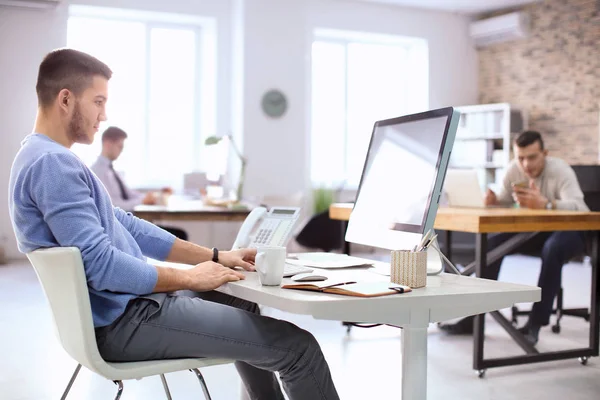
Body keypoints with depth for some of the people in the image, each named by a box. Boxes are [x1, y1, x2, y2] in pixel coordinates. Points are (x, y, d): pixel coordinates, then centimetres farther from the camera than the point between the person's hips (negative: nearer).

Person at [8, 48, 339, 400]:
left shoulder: (50, 157, 15)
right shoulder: (52, 162, -19)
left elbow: (125, 226, 15)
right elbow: (102, 266, -26)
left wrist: (214, 256, 10)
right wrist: (190, 277, -13)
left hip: (125, 306, 11)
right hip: (123, 322, -11)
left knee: (242, 304, 30)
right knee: (297, 346, -11)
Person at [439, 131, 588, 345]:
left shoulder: (560, 171, -25)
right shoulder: (514, 170, -9)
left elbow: (578, 207, -40)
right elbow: (504, 202, 1)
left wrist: (545, 204, -59)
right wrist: (493, 201, -25)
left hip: (572, 229, -5)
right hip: (535, 229, 6)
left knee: (553, 248, -38)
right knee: (493, 242, -16)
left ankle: (535, 324, -29)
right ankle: (474, 318, -12)